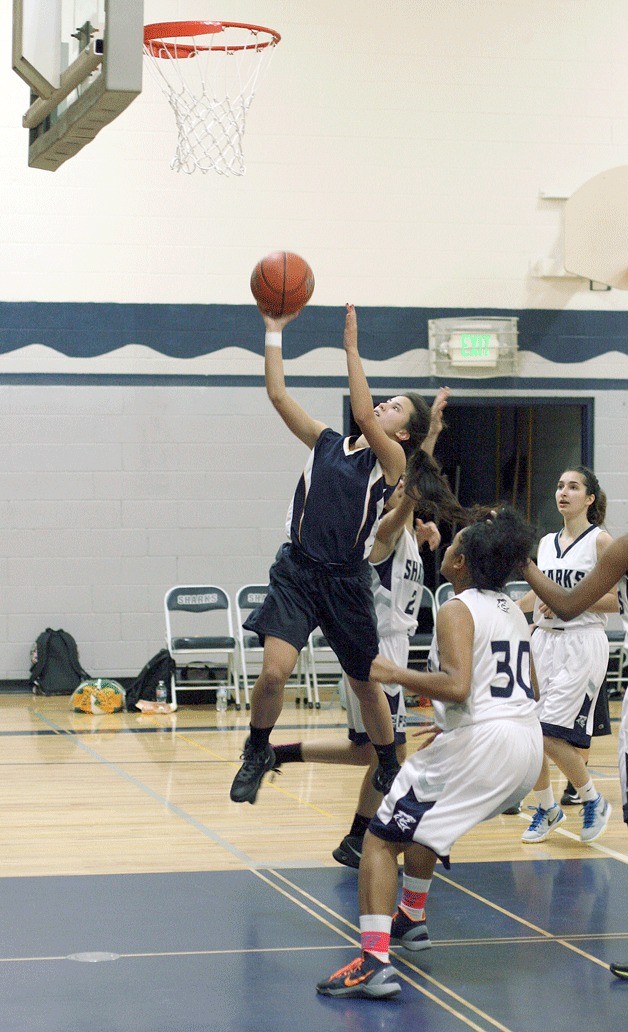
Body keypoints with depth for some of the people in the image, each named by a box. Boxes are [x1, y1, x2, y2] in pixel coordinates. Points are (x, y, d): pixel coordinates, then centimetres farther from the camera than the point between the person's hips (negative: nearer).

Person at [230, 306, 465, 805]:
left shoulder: (392, 459, -3)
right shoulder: (326, 442, 8)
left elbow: (362, 417, -21)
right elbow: (278, 394, 2)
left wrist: (351, 347, -20)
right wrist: (274, 331, -3)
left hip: (347, 581, -2)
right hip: (297, 572, 2)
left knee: (367, 684, 13)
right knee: (274, 671, -17)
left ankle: (389, 768, 36)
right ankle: (258, 753, 9)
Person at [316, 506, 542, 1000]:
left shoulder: (457, 610, -8)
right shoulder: (514, 611, 17)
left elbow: (457, 686, -22)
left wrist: (393, 673, -11)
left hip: (482, 742, -9)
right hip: (529, 742, 9)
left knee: (381, 839, -4)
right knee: (424, 815, 34)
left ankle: (375, 960, -20)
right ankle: (412, 918, 42)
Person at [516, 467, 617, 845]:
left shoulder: (600, 540, -4)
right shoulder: (547, 542, 14)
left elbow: (612, 601, -8)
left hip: (582, 644, -6)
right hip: (544, 640, 6)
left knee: (551, 735, -13)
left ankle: (593, 799, 9)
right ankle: (547, 808, 20)